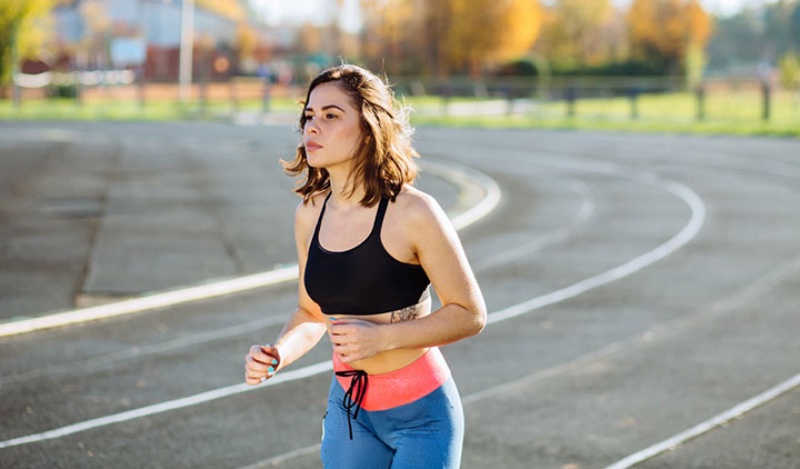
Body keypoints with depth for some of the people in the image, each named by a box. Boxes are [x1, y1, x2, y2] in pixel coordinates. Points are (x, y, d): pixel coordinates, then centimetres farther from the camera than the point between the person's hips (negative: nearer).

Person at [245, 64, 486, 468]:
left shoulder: (413, 213, -18)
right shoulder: (309, 215, -1)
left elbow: (469, 314, -13)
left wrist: (381, 337, -23)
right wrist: (277, 354, -9)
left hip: (420, 412, -5)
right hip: (349, 409, 5)